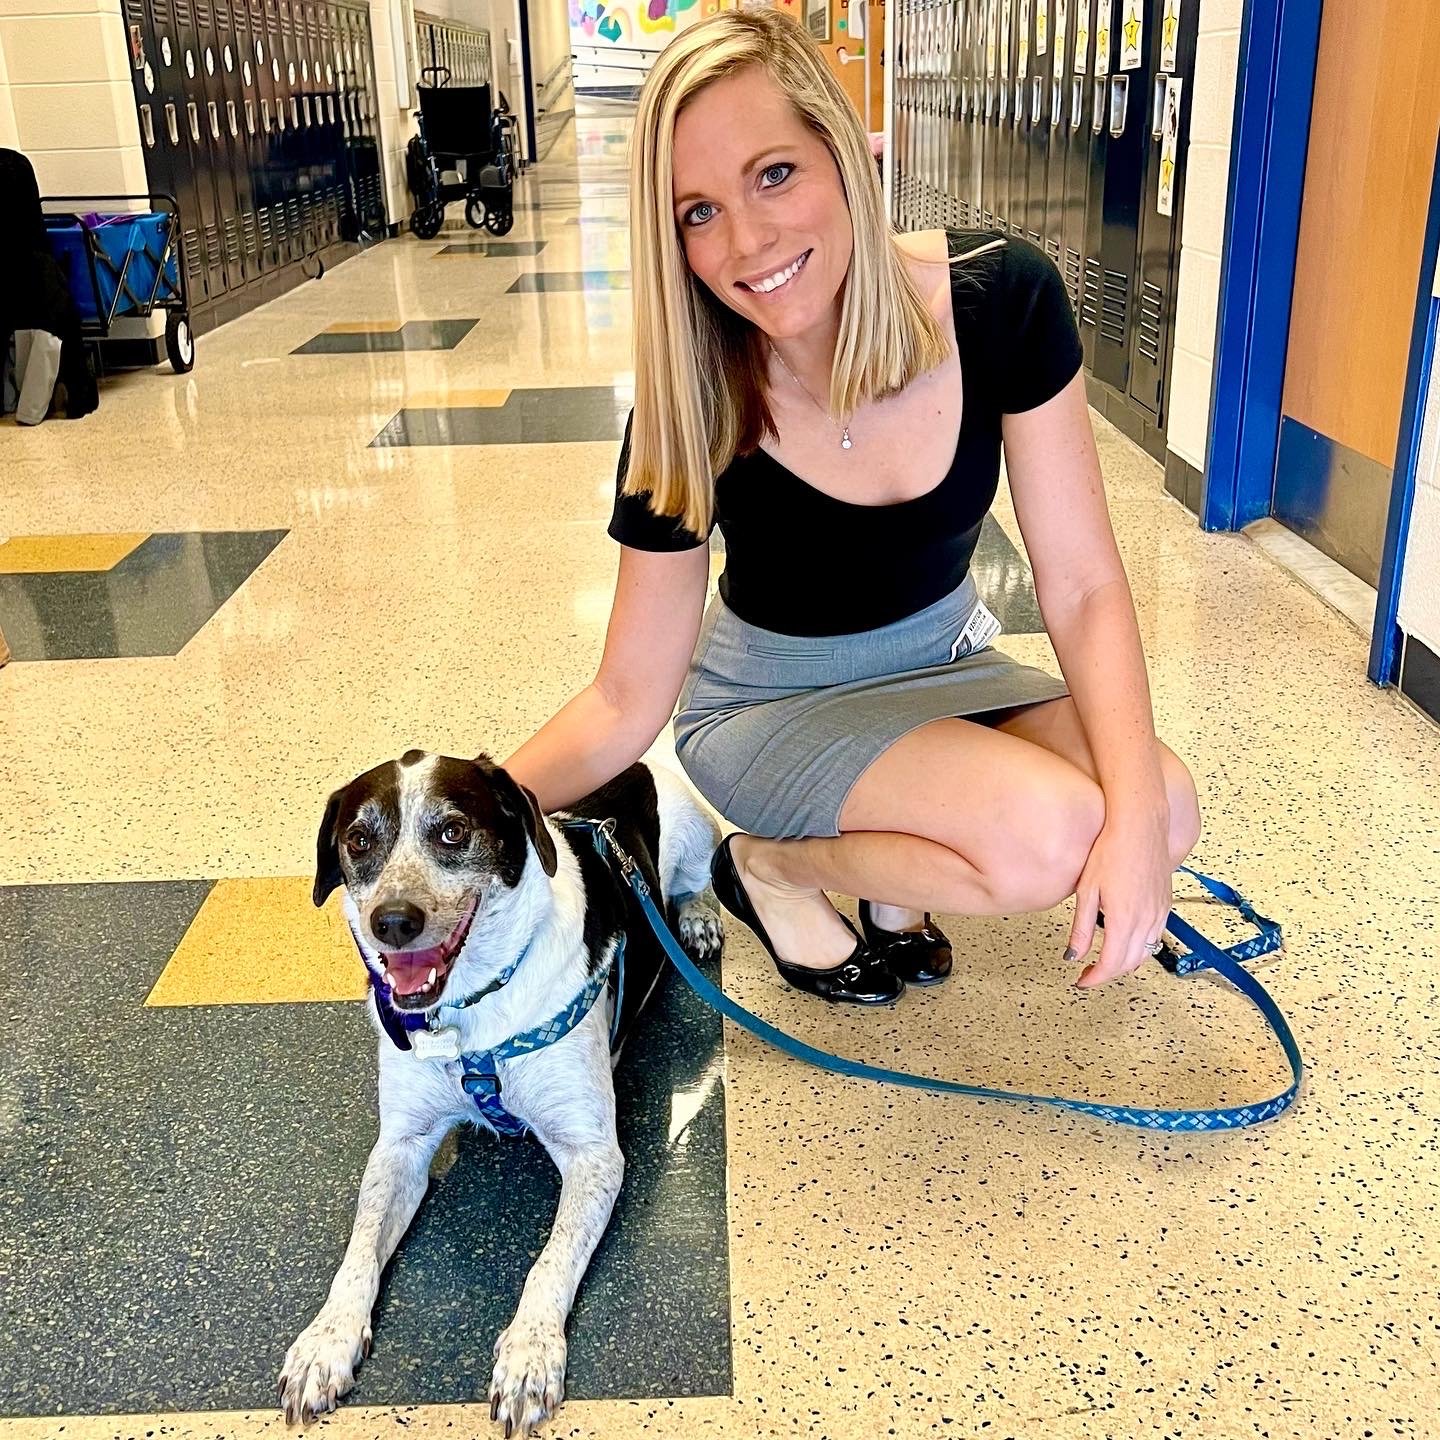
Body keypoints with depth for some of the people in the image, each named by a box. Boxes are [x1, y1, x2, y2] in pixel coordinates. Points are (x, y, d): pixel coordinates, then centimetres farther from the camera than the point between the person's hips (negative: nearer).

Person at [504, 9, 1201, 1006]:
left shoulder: (1001, 299, -22)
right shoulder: (691, 410, -25)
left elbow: (1081, 586, -17)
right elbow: (627, 701, -17)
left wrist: (1135, 807, -31)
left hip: (940, 663, 4)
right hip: (769, 702, -3)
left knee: (1165, 814, -20)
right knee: (1049, 836, -28)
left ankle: (890, 877, 5)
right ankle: (772, 867, -2)